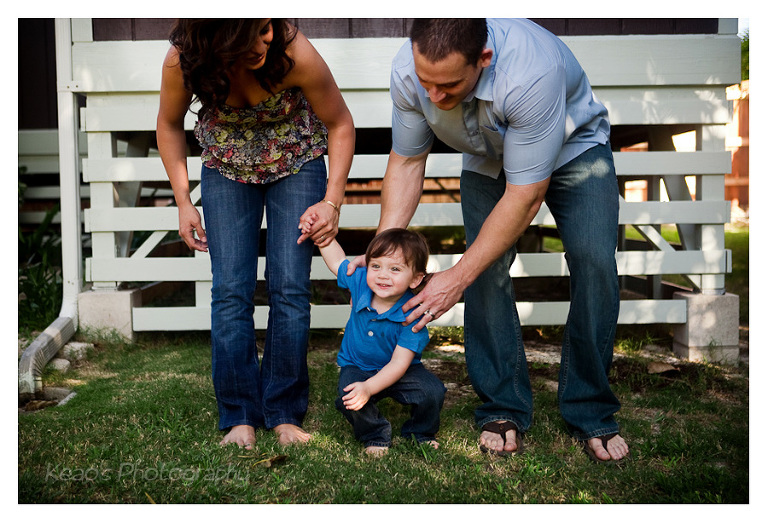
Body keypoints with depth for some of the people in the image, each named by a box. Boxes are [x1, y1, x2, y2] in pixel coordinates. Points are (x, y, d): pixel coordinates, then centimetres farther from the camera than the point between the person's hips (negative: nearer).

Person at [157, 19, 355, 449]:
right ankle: (240, 417, 4)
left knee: (290, 289, -9)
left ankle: (285, 414, 5)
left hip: (296, 162, -1)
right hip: (227, 167, 2)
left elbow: (340, 123, -15)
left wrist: (332, 202, -20)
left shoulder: (296, 54, -31)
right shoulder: (183, 61, -25)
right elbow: (170, 124, -4)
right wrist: (183, 201, -8)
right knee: (231, 292, -7)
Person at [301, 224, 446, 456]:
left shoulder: (411, 315, -28)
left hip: (397, 372, -2)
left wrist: (369, 387, -40)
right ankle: (375, 436, 4)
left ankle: (421, 433, 8)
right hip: (357, 367, 2)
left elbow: (399, 363, -29)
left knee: (433, 391, -26)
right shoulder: (360, 282, -17)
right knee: (349, 400, -30)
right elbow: (337, 261, 6)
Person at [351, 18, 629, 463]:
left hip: (573, 147, -3)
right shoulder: (409, 70, -27)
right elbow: (406, 162, -12)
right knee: (486, 271, -16)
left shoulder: (532, 72, -42)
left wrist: (458, 276, -32)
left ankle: (591, 415, -3)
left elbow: (525, 195, -36)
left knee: (595, 264, -19)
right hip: (488, 160, 3)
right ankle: (504, 409, 0)